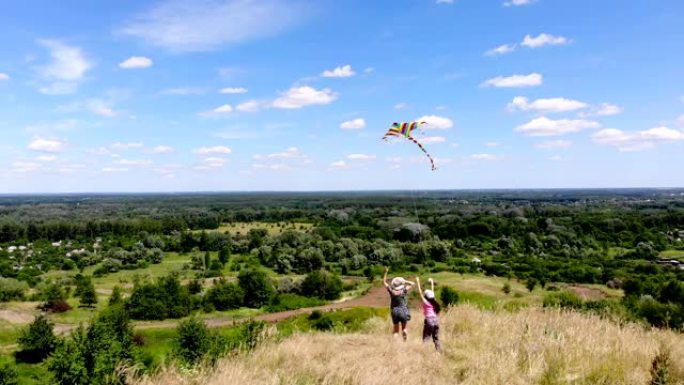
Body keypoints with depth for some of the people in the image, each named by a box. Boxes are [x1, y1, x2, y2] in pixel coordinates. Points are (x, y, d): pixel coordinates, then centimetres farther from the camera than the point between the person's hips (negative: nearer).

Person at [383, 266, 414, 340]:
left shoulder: (391, 291, -6)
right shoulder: (403, 291, -11)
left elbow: (384, 282, 8)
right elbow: (412, 284, 0)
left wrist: (386, 272, 10)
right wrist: (405, 281, -1)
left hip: (394, 311, 2)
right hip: (403, 311, -2)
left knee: (396, 329, 11)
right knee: (404, 328, 16)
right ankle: (405, 341, 4)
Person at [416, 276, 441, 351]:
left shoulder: (425, 302, -3)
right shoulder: (434, 302, 9)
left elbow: (420, 292, 0)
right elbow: (432, 291, 21)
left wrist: (418, 282, 6)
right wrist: (432, 283, 34)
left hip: (428, 320, -5)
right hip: (435, 320, 5)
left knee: (426, 338, -2)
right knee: (436, 338, 13)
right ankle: (438, 350, 10)